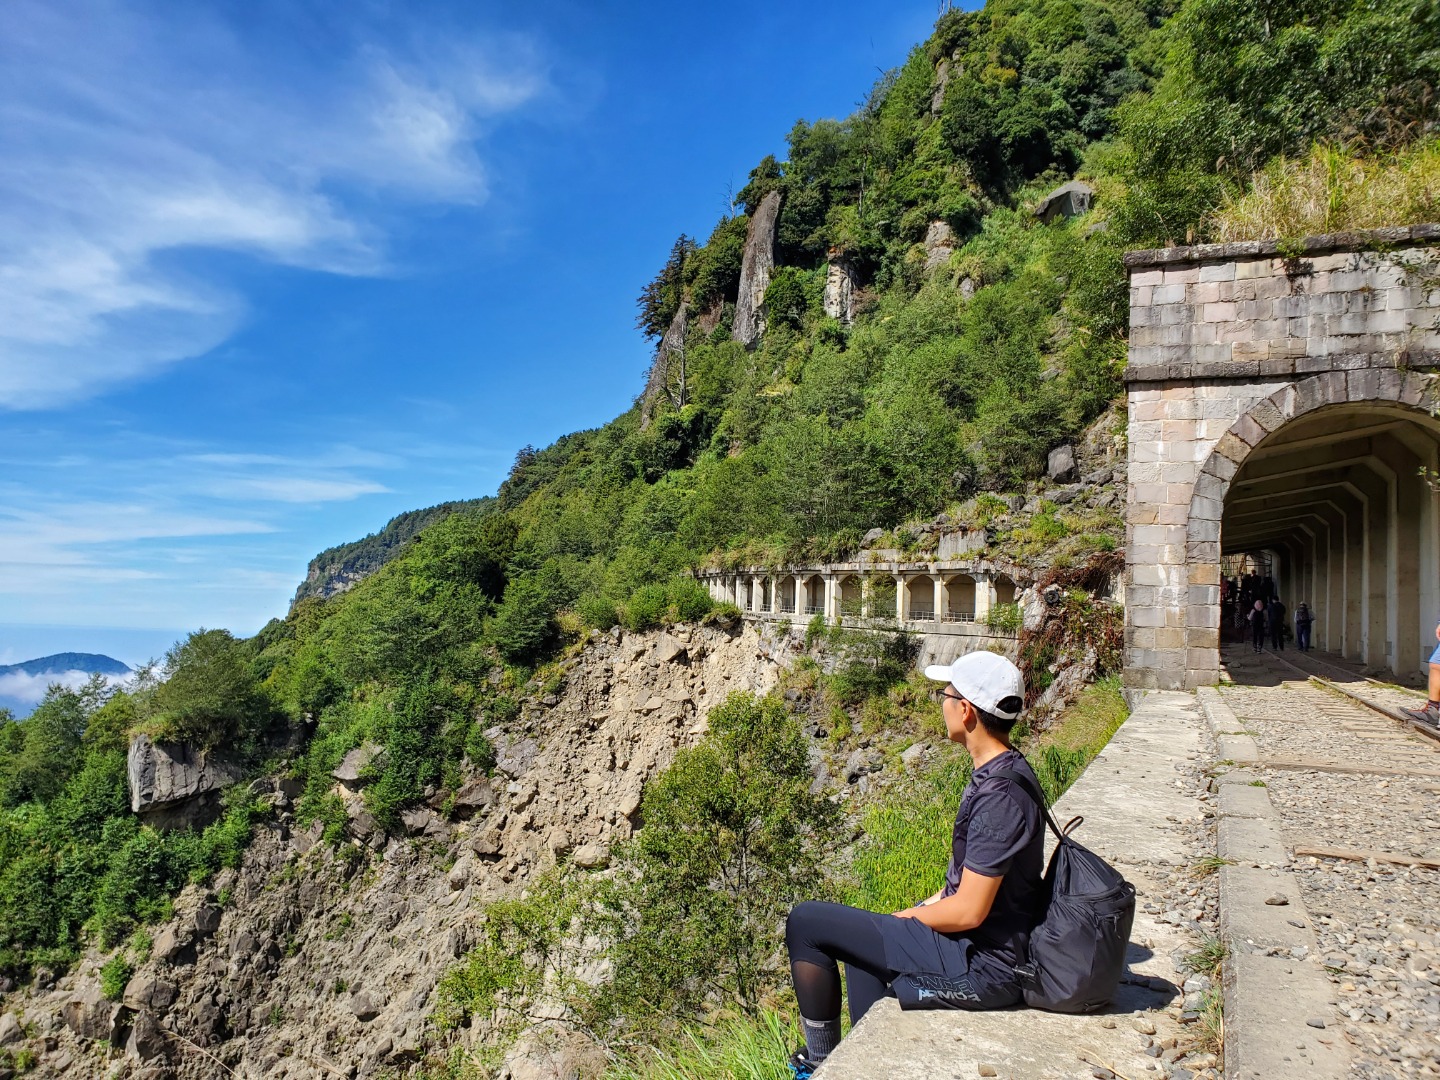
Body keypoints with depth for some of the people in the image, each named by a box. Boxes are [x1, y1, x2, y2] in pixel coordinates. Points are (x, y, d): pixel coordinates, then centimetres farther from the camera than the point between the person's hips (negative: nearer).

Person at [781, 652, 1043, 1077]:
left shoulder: (999, 795, -28)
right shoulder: (1008, 771, 4)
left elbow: (968, 911, -25)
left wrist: (912, 916, -8)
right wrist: (929, 905, 9)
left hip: (979, 966, -10)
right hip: (988, 944, 10)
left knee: (805, 922, -5)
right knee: (862, 936, 31)